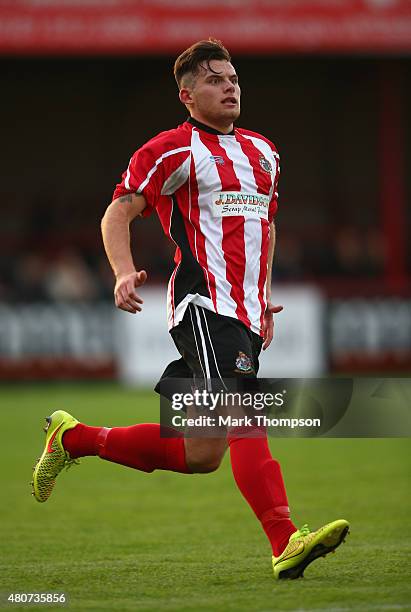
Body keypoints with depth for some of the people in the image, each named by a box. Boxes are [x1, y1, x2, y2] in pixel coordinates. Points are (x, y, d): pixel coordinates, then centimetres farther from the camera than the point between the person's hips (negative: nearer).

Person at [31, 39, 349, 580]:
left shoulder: (262, 152, 20)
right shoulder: (173, 150, -2)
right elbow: (118, 214, -4)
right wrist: (125, 272, -22)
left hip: (246, 315, 8)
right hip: (203, 306, -8)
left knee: (200, 453, 6)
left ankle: (74, 439, 24)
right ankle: (286, 543, -34)